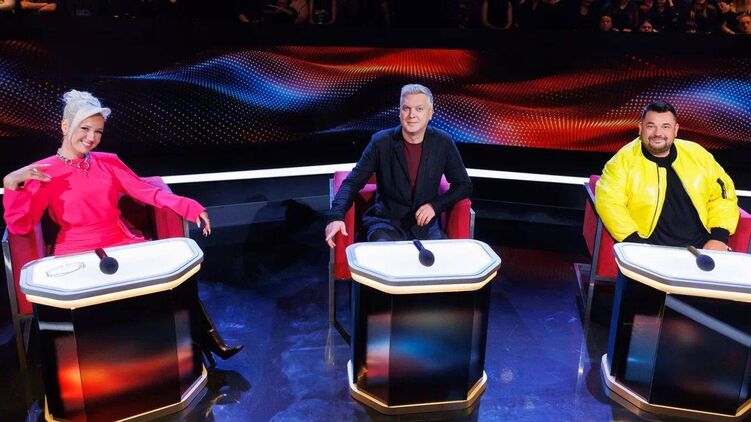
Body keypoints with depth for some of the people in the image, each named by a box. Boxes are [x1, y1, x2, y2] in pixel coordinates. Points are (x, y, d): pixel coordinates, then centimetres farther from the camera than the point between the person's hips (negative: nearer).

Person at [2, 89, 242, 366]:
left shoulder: (108, 162, 12)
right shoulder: (42, 173, 1)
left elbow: (146, 191, 4)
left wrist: (189, 207, -9)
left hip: (121, 245, 3)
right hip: (77, 255, -3)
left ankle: (206, 338, -10)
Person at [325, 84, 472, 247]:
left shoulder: (443, 143, -1)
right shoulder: (381, 142, -5)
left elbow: (464, 185, 6)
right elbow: (353, 182, -6)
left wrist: (435, 205, -11)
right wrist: (336, 217, -24)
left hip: (425, 224, 2)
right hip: (386, 222, -2)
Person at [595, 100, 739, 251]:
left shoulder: (697, 154, 9)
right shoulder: (624, 160, -4)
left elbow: (722, 192, 15)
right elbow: (609, 202, -13)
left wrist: (719, 238, 2)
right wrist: (637, 245, -21)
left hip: (700, 246, 3)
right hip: (650, 250, -2)